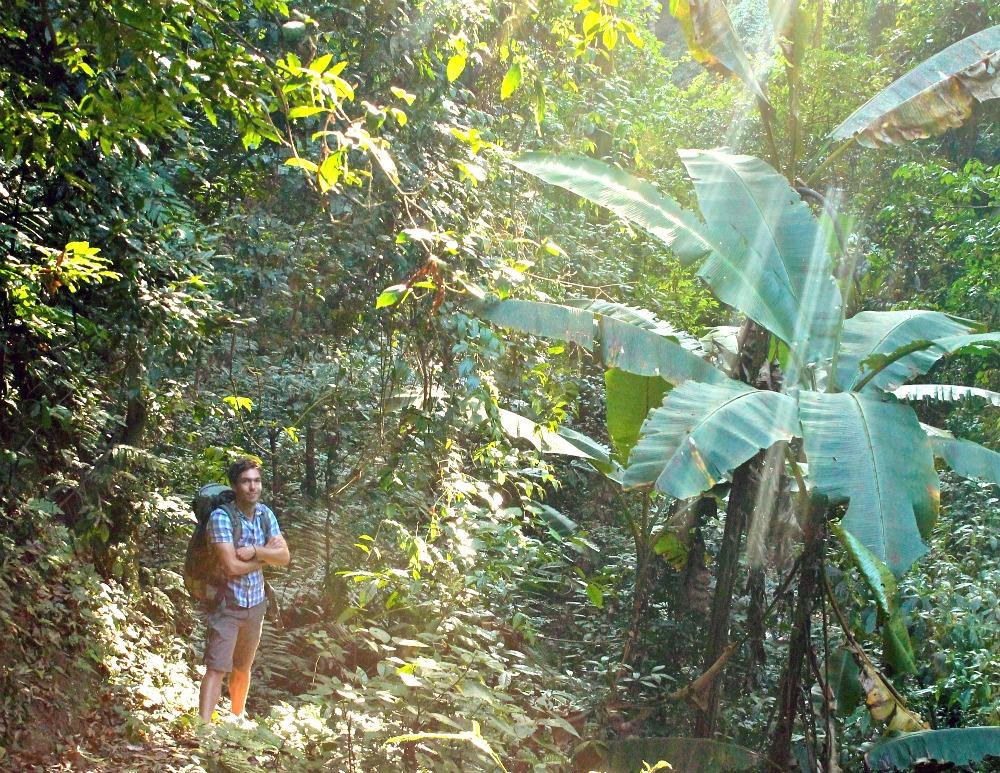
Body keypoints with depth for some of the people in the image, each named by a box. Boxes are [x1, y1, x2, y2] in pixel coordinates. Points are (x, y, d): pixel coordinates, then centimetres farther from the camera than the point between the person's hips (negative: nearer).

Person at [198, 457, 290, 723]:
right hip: (227, 605, -6)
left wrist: (255, 551, -20)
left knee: (243, 668, 21)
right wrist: (265, 555, -11)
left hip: (255, 604, 6)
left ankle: (238, 718, 38)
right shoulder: (221, 517, -19)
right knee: (217, 668, -13)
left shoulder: (265, 514, 2)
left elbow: (284, 557, -2)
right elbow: (231, 565, -25)